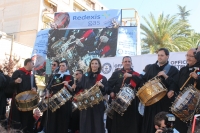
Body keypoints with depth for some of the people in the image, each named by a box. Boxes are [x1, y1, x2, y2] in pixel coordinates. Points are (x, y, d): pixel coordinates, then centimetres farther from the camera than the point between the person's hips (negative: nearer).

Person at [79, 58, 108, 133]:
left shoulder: (103, 78, 7)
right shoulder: (85, 76, 10)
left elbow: (106, 92, 2)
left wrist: (102, 86, -16)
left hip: (98, 105, -1)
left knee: (97, 124, -1)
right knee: (86, 124, 1)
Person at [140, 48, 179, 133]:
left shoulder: (173, 69, 5)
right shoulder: (152, 67, 16)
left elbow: (176, 84, -7)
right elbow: (144, 79, 15)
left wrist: (165, 76, -17)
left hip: (165, 101, -3)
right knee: (149, 122, 3)